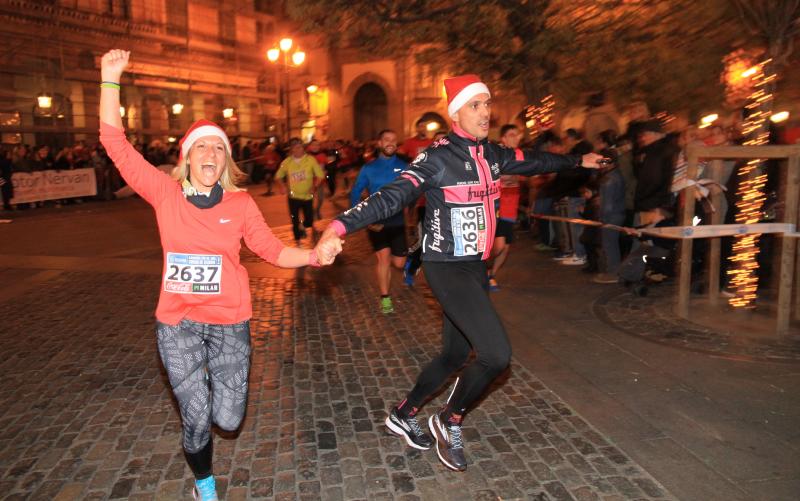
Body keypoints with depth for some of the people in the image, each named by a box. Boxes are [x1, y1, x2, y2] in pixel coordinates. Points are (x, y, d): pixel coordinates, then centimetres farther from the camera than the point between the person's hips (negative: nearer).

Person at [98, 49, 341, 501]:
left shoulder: (240, 203, -2)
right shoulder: (165, 192, -3)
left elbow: (273, 250, 0)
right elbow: (116, 143, -6)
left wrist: (315, 255, -15)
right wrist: (111, 79, -10)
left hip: (230, 322, 1)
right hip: (178, 324, 0)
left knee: (228, 419, 5)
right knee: (196, 420, 5)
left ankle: (213, 378, 41)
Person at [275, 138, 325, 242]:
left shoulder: (310, 159, -7)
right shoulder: (287, 162, -2)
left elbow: (320, 175, -3)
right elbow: (278, 176, 11)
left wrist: (314, 186, -18)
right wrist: (282, 186, -8)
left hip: (307, 196, -1)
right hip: (293, 196, 1)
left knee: (309, 221, 4)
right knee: (295, 221, 4)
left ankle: (303, 227, 40)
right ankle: (298, 241, 21)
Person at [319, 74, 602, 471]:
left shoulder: (492, 155, 7)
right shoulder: (437, 158, -15)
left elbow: (535, 162, 24)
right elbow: (392, 196, -27)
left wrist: (578, 161, 39)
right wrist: (341, 225, -41)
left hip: (475, 267, 8)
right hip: (446, 268, -8)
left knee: (456, 354, 15)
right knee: (496, 354, -15)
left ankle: (402, 415, 36)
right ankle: (448, 423, 11)